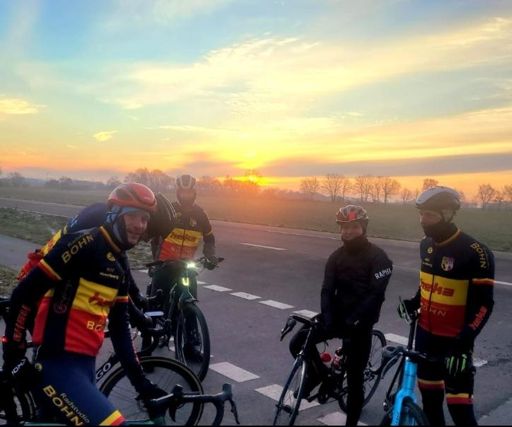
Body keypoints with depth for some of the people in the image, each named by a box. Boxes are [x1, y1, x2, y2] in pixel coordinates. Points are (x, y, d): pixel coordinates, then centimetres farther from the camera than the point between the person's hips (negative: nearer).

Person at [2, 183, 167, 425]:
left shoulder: (120, 265, 13)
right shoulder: (84, 243, -14)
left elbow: (120, 326, 15)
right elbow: (24, 294, -15)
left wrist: (140, 382, 13)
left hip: (85, 365, 9)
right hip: (57, 365, -9)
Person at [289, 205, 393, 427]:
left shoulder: (377, 257, -12)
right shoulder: (336, 256, 3)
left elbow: (376, 295, -20)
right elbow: (327, 290, -5)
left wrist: (353, 320, -29)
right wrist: (327, 318, -21)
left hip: (359, 322, -4)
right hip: (337, 316, 4)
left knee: (354, 378, 1)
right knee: (298, 343, -12)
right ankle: (320, 373, 16)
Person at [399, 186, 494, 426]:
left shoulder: (474, 253, -19)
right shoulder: (426, 245, 2)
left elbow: (484, 303, -16)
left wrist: (467, 336, -26)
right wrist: (413, 303, 2)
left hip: (454, 339, -6)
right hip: (426, 333, 7)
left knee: (458, 402, -3)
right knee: (429, 393, 19)